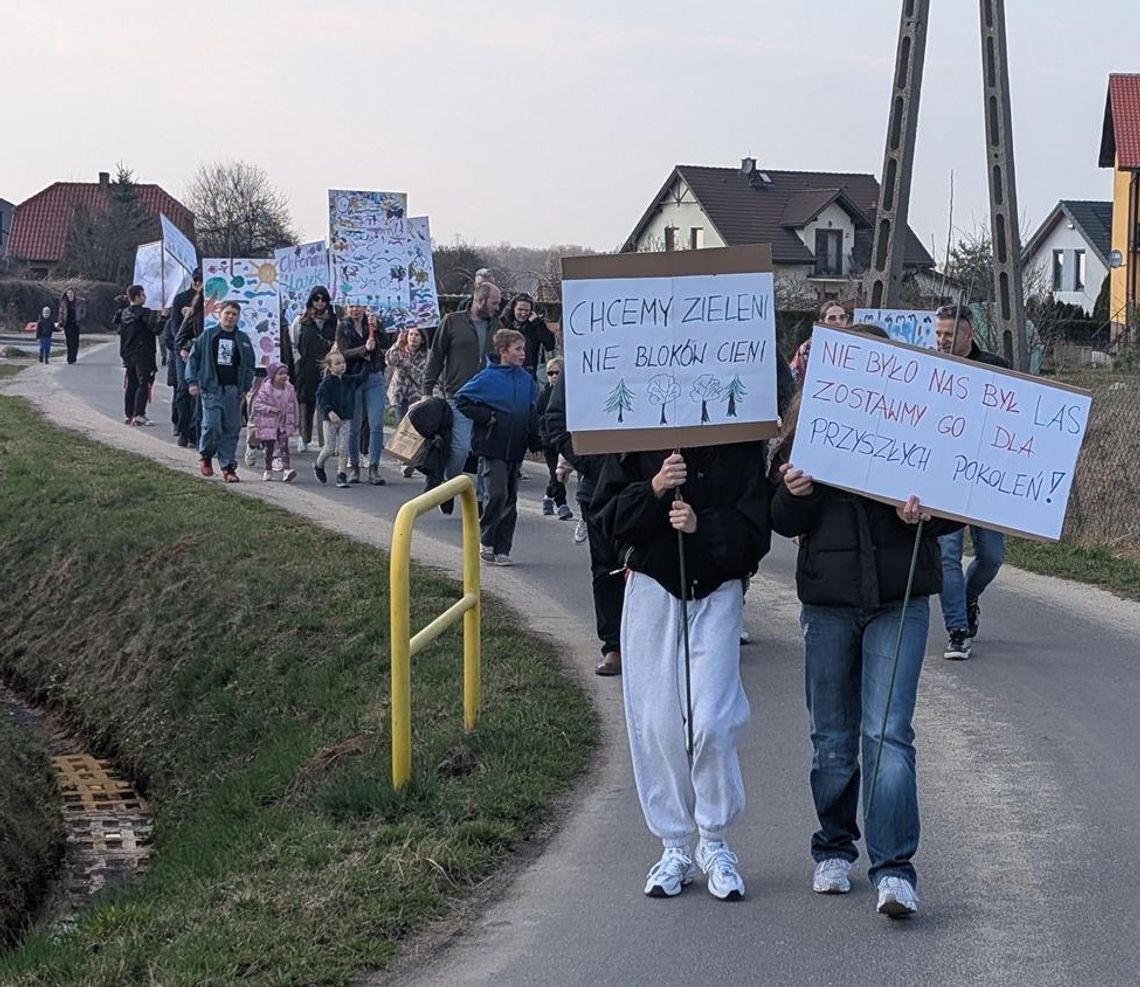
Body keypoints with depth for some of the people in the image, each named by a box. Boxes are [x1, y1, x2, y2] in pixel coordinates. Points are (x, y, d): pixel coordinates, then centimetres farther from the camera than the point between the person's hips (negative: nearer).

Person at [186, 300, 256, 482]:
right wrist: (192, 381, -3)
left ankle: (228, 467, 8)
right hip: (212, 388, -3)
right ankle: (206, 457, 13)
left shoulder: (243, 340, 11)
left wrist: (245, 388, 8)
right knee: (212, 426, -13)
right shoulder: (208, 336, 4)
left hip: (233, 390, 3)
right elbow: (193, 358, 6)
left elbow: (250, 365, 16)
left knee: (231, 429, 2)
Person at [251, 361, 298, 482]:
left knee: (284, 447, -9)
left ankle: (286, 470, -18)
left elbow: (292, 407, 10)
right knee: (269, 448, 9)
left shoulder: (289, 389, 0)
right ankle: (268, 470, 24)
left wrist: (292, 424, 11)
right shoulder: (265, 389, -11)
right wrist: (269, 409, -23)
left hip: (283, 425, 2)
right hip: (268, 424, -2)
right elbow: (257, 404, -11)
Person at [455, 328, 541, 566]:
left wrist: (535, 442, 12)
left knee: (510, 500, 7)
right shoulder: (488, 377, -9)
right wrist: (486, 417, -12)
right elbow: (461, 399, -6)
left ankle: (502, 548, 13)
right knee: (496, 495, -12)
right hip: (492, 448, -6)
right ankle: (486, 542, 5)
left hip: (515, 448, 6)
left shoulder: (526, 379, 7)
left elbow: (532, 413, 16)